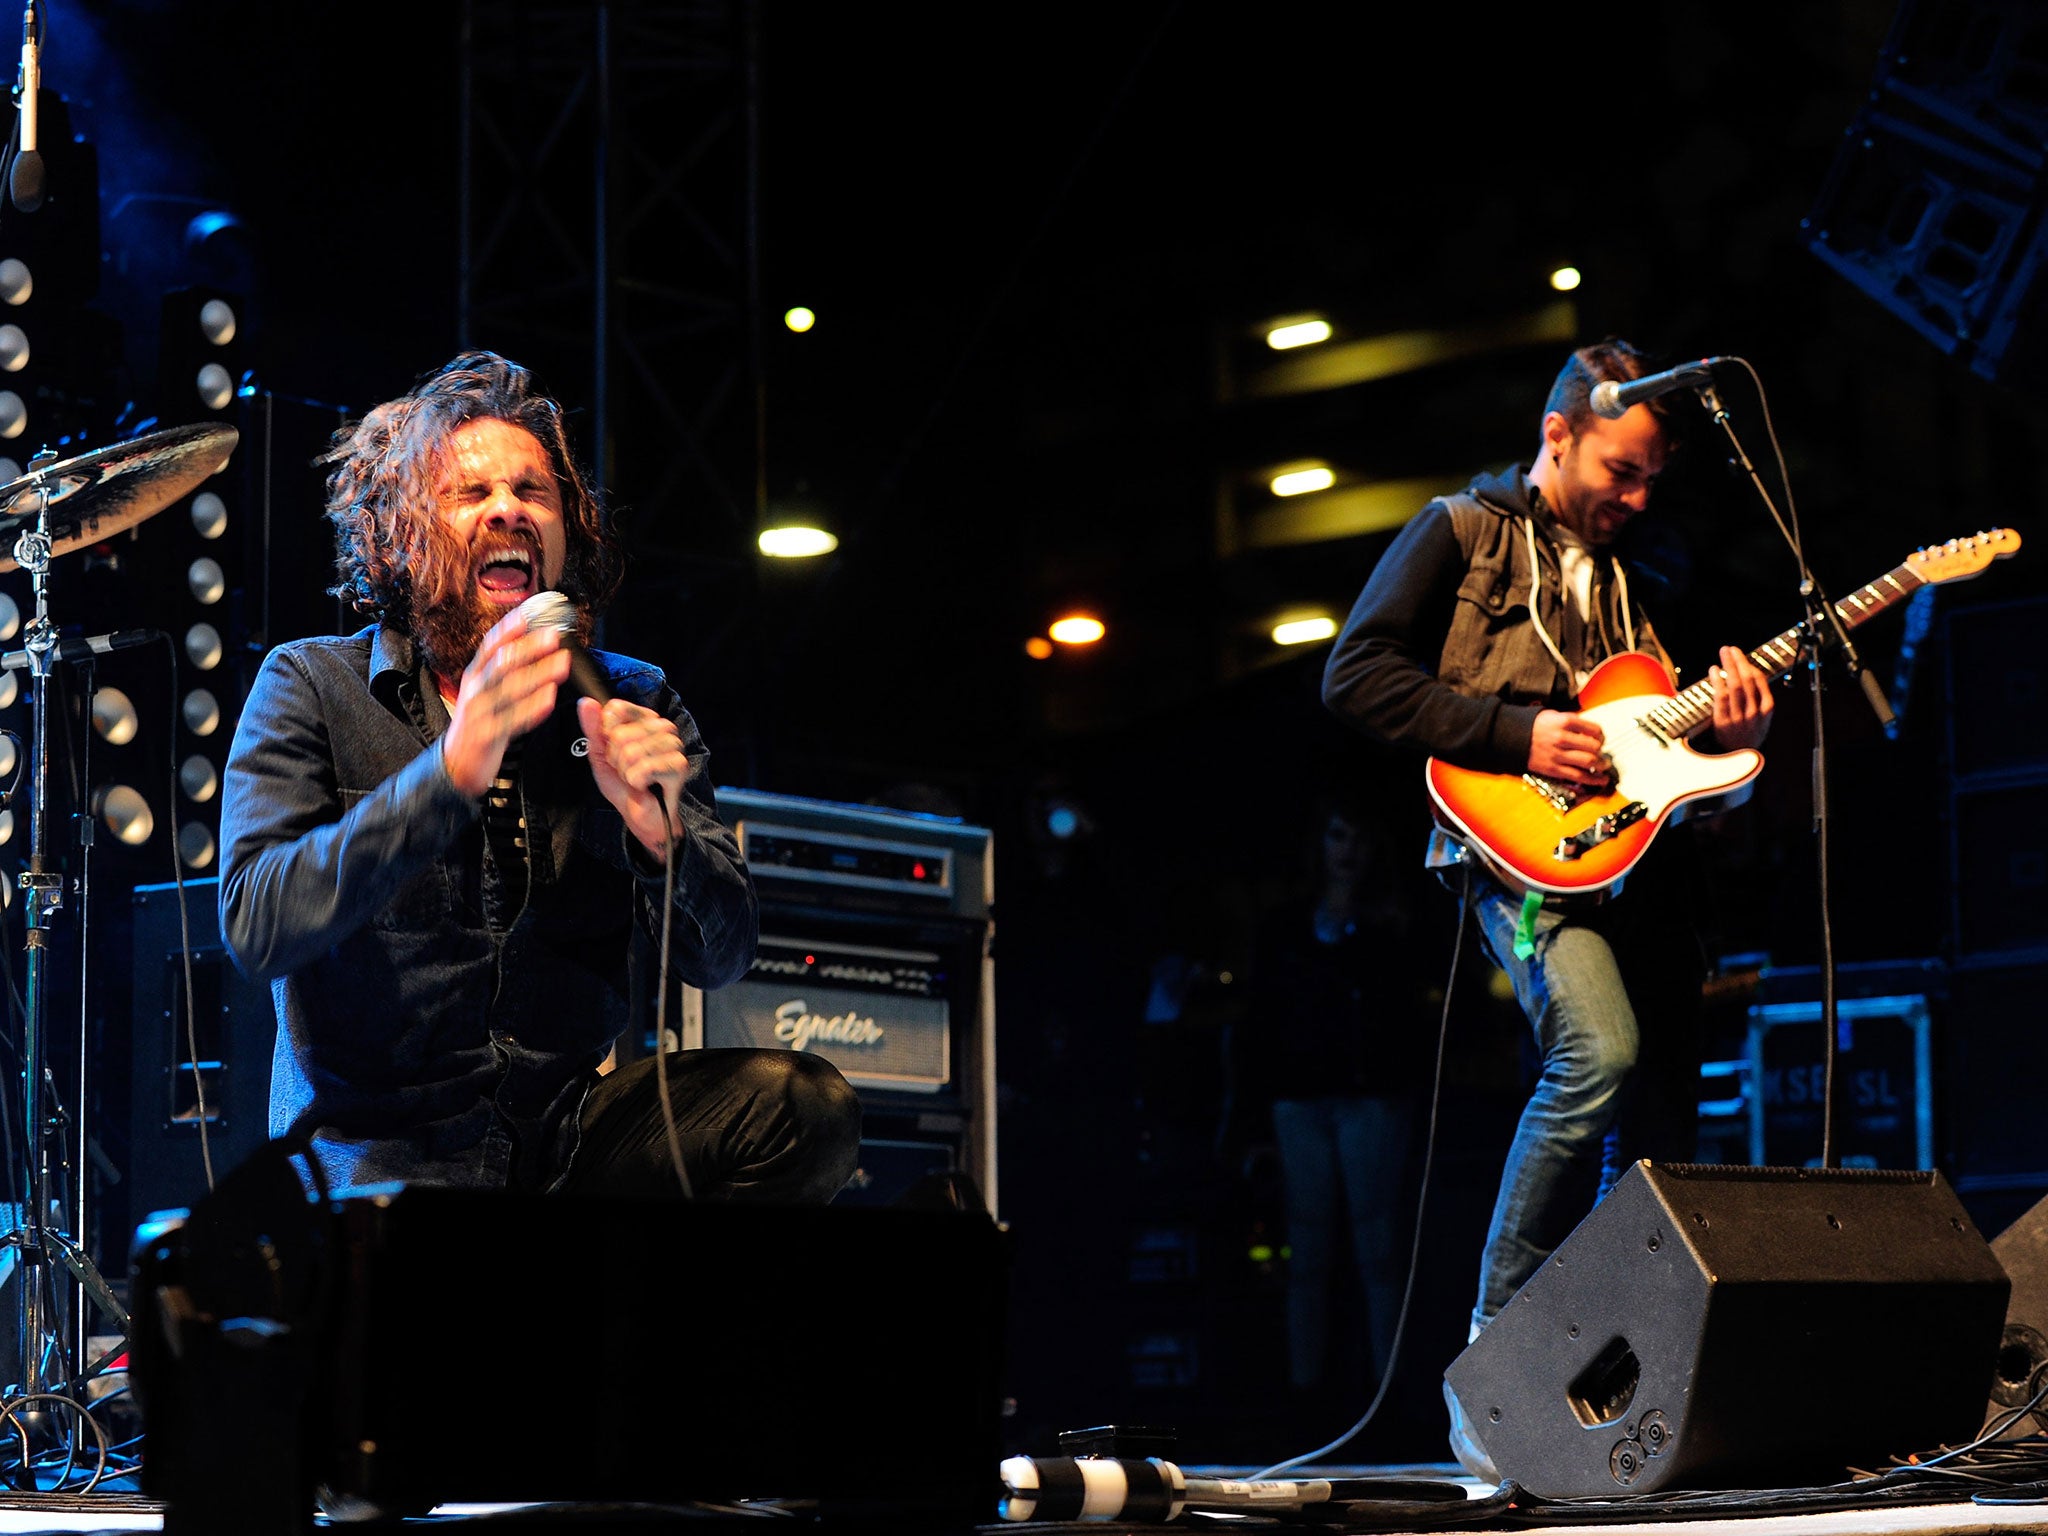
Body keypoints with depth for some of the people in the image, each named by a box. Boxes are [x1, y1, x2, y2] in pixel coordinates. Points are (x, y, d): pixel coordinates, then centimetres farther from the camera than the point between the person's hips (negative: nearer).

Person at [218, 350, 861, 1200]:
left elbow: (718, 956, 0)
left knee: (806, 1105, -20)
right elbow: (257, 925, -16)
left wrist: (660, 832, -23)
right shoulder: (311, 687, 0)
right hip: (380, 1152, -4)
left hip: (569, 1132, 4)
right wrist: (451, 772, -28)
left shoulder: (629, 702, 8)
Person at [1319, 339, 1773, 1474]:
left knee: (1662, 1119, 1)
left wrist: (1722, 732, 4)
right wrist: (1516, 733, -12)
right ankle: (1494, 1360, -20)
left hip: (1636, 843, 8)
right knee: (1599, 1049, -28)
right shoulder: (1460, 532, 6)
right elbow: (1356, 674, -5)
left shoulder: (1626, 580, 27)